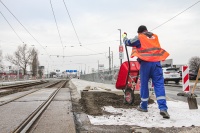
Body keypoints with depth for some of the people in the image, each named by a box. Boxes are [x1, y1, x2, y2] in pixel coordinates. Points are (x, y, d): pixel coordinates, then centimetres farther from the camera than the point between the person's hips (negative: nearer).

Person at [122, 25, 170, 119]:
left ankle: (143, 106, 21)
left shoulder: (139, 38, 5)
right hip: (156, 62, 3)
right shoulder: (155, 36, 18)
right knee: (159, 85, -5)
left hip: (145, 63, -2)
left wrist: (124, 37, 35)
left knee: (144, 85, 10)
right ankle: (163, 108, -16)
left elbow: (127, 42, 16)